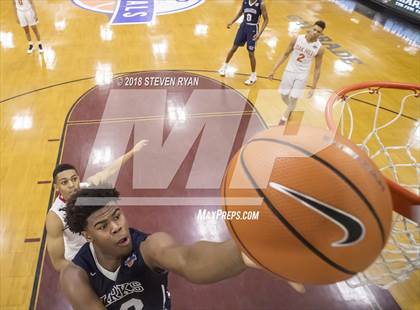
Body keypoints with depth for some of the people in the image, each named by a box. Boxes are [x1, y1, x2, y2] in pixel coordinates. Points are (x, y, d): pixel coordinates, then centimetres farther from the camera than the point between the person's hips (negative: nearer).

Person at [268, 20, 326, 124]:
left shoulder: (320, 48, -14)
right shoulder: (297, 39, -12)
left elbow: (317, 68, -5)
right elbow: (285, 54, -1)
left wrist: (313, 87, -6)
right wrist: (274, 70, -2)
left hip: (302, 76, -2)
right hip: (290, 71, 2)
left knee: (293, 99, -1)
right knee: (284, 96, 10)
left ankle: (285, 117, 23)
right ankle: (290, 109, 43)